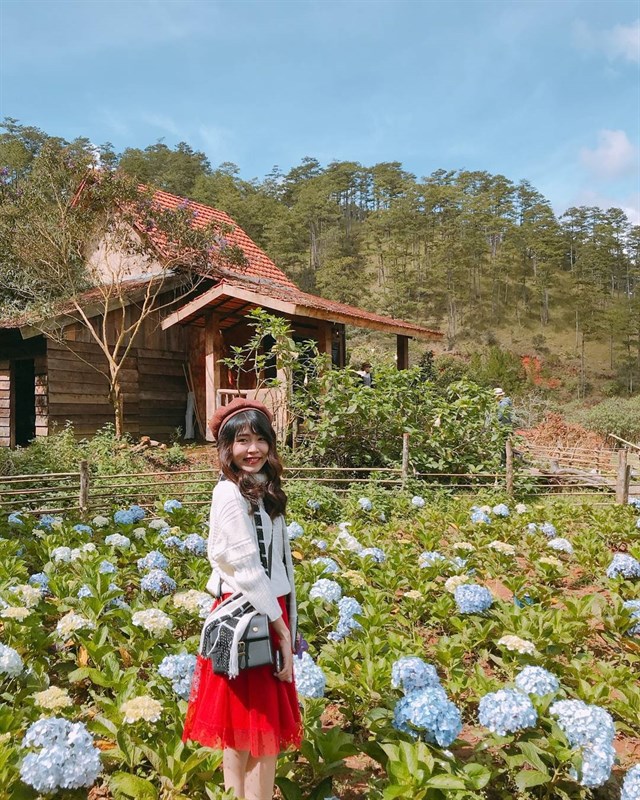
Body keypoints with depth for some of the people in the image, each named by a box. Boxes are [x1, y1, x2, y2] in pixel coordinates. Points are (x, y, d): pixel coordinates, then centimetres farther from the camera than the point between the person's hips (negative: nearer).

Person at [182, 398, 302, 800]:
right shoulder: (230, 494, -17)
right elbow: (247, 569, -19)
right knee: (250, 726, 3)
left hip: (270, 611, 8)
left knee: (265, 725, 17)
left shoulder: (265, 491, 9)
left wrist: (286, 623, 9)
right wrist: (282, 628, -14)